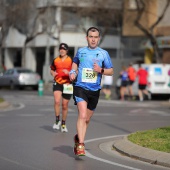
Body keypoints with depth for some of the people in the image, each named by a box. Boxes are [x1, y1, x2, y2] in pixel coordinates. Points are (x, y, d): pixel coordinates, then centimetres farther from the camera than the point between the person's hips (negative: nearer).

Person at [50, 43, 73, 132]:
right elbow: (52, 70, 21)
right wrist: (53, 73, -1)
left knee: (65, 105, 6)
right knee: (57, 101, -21)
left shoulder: (71, 60, -2)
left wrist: (69, 72, -18)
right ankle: (57, 121, -7)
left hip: (67, 84, -1)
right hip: (57, 83, 1)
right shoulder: (55, 60, 7)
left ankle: (63, 124, 24)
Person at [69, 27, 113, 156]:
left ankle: (78, 138, 35)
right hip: (80, 87, -2)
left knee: (87, 119, 11)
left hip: (95, 90, 2)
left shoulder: (103, 53, 4)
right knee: (82, 115, -20)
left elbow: (111, 71, 7)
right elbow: (75, 63, 24)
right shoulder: (81, 51, 7)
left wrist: (101, 70, -12)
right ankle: (80, 145, -22)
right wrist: (73, 72, 3)